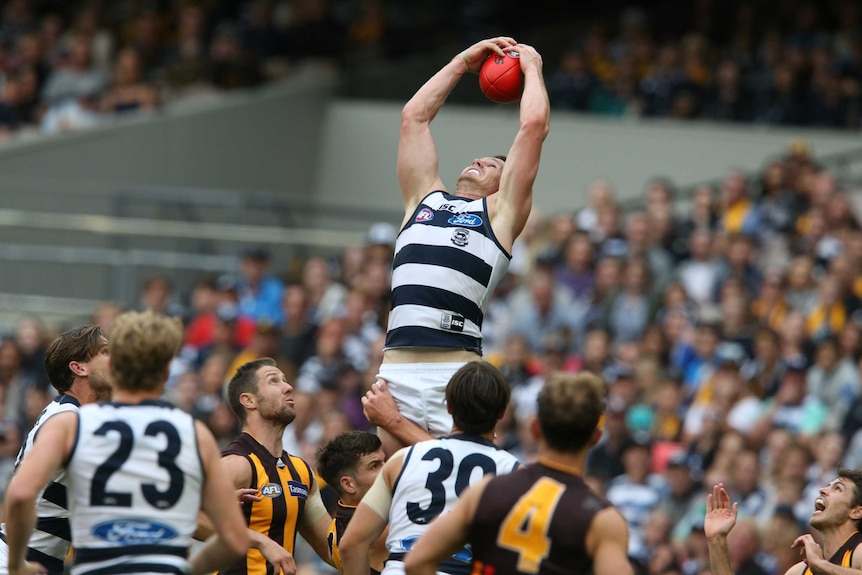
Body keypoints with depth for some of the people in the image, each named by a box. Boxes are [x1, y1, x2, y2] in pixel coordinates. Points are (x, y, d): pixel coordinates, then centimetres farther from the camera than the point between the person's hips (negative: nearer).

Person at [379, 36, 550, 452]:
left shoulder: (502, 211, 14)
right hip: (397, 369, 4)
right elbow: (413, 116, 30)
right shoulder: (424, 198, 25)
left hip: (457, 373, -4)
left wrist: (532, 68, 25)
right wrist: (463, 63, 35)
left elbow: (534, 124, 10)